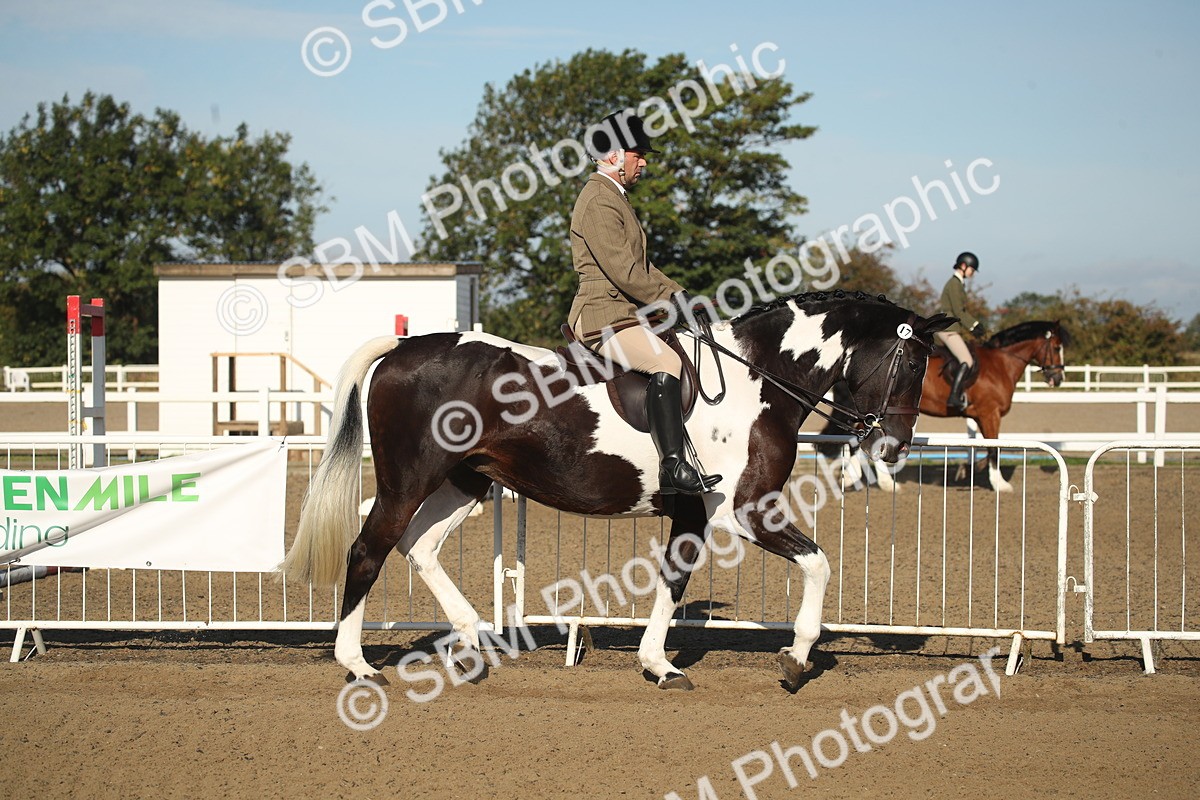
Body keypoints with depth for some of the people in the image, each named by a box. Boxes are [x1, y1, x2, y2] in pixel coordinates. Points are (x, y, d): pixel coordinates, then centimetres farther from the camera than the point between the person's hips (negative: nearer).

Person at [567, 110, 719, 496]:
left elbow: (641, 265, 26)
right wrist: (670, 299, -12)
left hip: (626, 315, 12)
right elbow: (622, 270, -20)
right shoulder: (598, 202, -13)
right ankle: (673, 468, -36)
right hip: (604, 317, -12)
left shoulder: (615, 198, 22)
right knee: (666, 362, -30)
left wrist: (677, 294, 12)